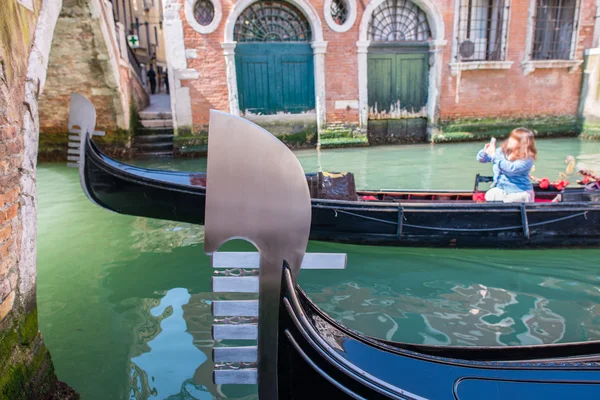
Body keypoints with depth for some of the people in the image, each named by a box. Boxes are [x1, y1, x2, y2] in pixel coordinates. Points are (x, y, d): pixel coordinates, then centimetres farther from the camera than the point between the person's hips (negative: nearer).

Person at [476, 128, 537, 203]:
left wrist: (494, 155, -28)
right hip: (500, 189, 5)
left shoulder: (527, 159, -14)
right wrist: (485, 151, -18)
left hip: (519, 192, -4)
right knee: (489, 196, -21)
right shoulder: (503, 151, 2)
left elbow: (511, 169, -31)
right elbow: (481, 158, 6)